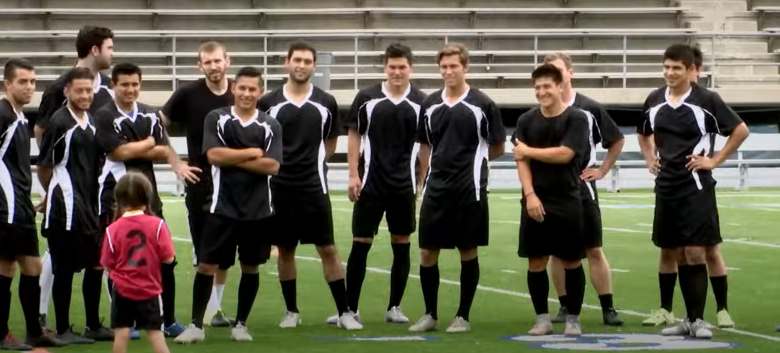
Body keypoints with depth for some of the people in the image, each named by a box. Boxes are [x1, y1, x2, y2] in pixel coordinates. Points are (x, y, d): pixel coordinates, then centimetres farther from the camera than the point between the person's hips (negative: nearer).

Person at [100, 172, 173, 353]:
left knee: (121, 332, 3)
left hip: (122, 290, 0)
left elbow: (108, 264, -4)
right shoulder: (157, 225, -8)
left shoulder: (113, 229, -7)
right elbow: (168, 258, -9)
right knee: (155, 331, 7)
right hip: (150, 290, 0)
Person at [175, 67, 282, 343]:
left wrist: (232, 159, -10)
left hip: (258, 209, 2)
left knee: (250, 266, 9)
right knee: (207, 265, -3)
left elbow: (272, 166, -8)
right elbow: (214, 155, -12)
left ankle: (241, 324, 20)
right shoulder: (216, 119, 1)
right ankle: (196, 325, 5)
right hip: (222, 207, -1)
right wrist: (252, 153, -6)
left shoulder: (270, 126, 3)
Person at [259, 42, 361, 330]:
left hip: (314, 187, 0)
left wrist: (315, 162, 5)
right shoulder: (269, 103, 0)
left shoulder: (326, 103, 2)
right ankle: (291, 311, 19)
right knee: (285, 250, 7)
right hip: (279, 187, 0)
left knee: (327, 249, -1)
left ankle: (344, 312, 3)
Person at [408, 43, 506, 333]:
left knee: (468, 252, 3)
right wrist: (433, 174, 10)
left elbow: (497, 148, 3)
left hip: (469, 190, -4)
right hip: (436, 189, 4)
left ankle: (463, 317, 12)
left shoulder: (482, 104, -5)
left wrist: (471, 159, 10)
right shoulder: (430, 105, 7)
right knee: (427, 252, 4)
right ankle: (430, 314, 16)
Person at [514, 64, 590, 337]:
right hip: (535, 201, 2)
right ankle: (542, 319, 12)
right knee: (536, 262, 3)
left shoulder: (576, 118, -3)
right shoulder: (526, 121, 6)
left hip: (568, 201, -2)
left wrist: (528, 150, -5)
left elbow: (565, 154, -14)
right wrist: (530, 195, -11)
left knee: (572, 262, 2)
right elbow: (521, 161, 1)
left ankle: (573, 319, 12)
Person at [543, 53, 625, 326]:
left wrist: (603, 170, 4)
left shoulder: (590, 109, -1)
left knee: (594, 250, -1)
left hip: (582, 188, -1)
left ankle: (608, 309, 0)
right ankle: (565, 307, 14)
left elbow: (617, 141, 11)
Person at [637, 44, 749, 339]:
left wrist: (715, 160, -6)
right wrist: (650, 159, 11)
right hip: (666, 186, 5)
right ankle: (690, 319, 16)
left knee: (695, 252, -9)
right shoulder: (654, 101, 7)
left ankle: (698, 320, -2)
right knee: (677, 254, 8)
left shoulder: (706, 100, -9)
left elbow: (741, 130, -3)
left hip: (696, 187, -5)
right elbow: (644, 134, 26)